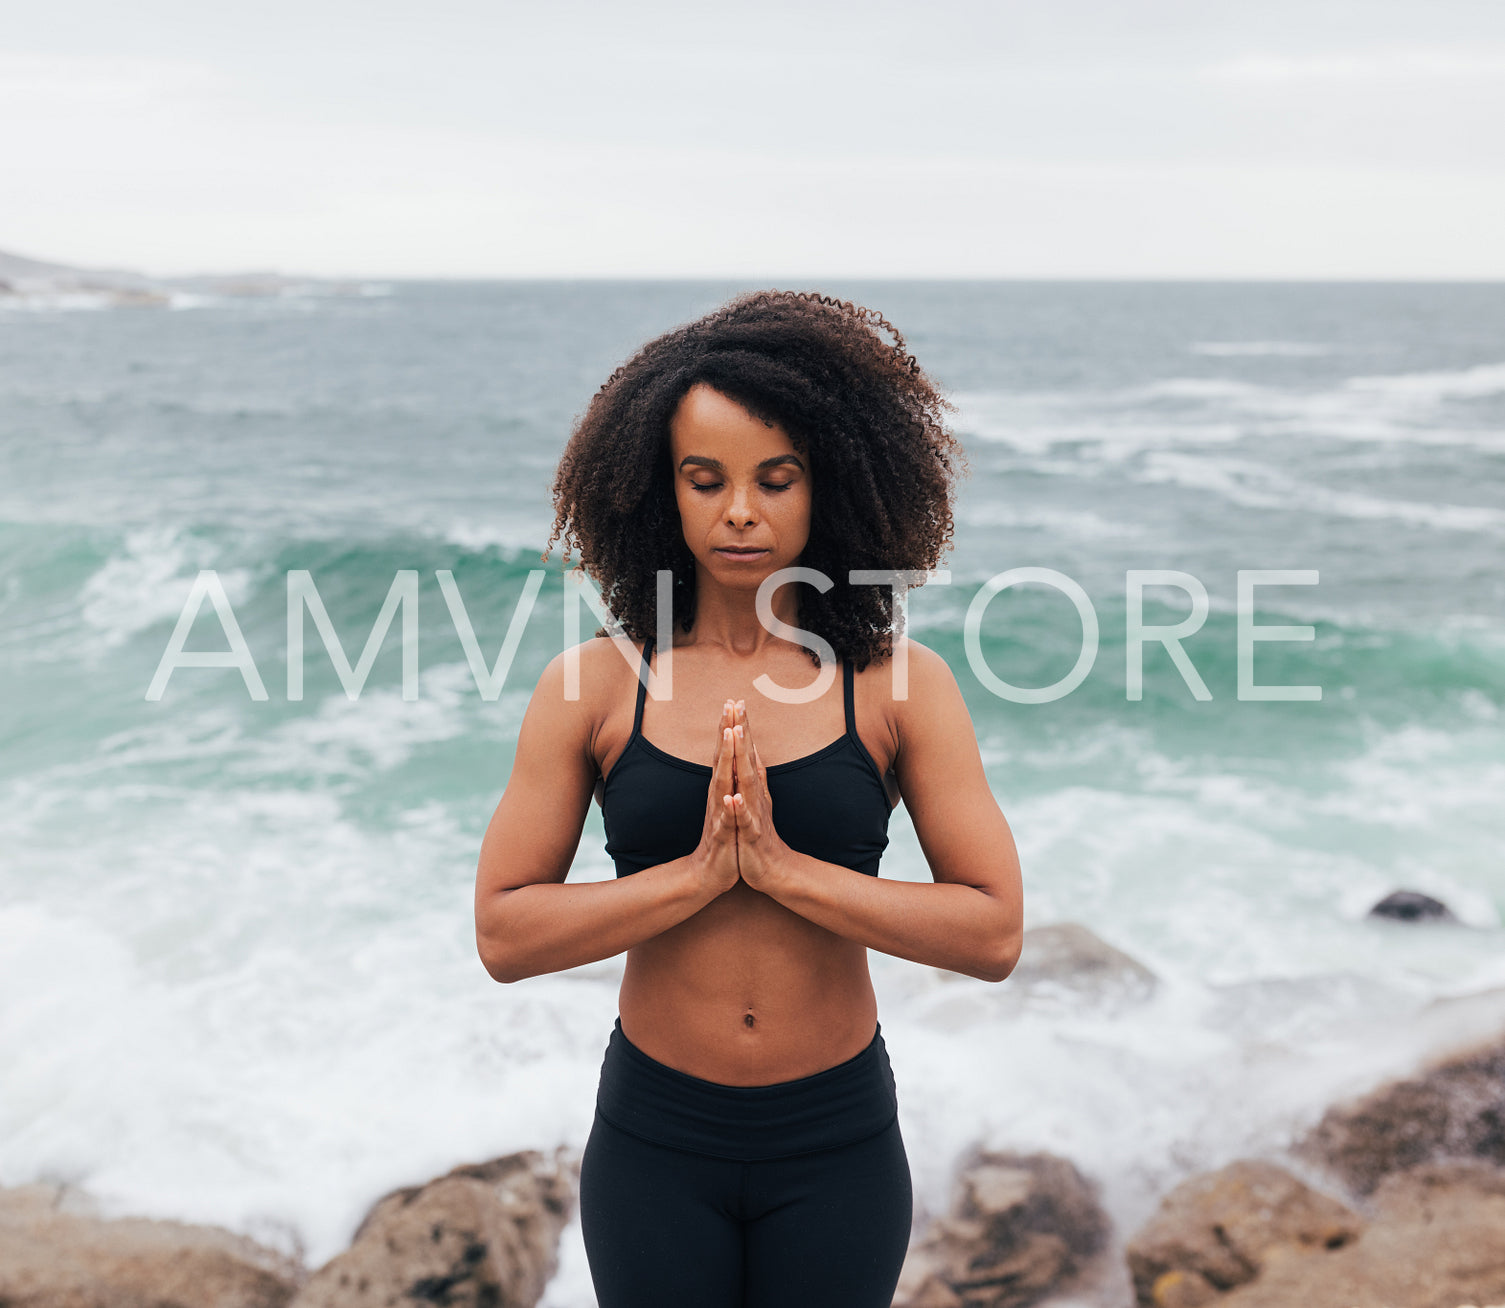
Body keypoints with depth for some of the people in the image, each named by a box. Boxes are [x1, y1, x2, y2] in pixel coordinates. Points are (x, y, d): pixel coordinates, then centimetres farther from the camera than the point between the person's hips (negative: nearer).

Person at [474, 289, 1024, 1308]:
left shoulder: (899, 682, -9)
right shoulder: (593, 685, -8)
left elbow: (993, 933, -12)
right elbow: (504, 935, -9)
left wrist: (782, 865, -21)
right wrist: (697, 874, -20)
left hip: (838, 1148, 0)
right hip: (655, 1145, 0)